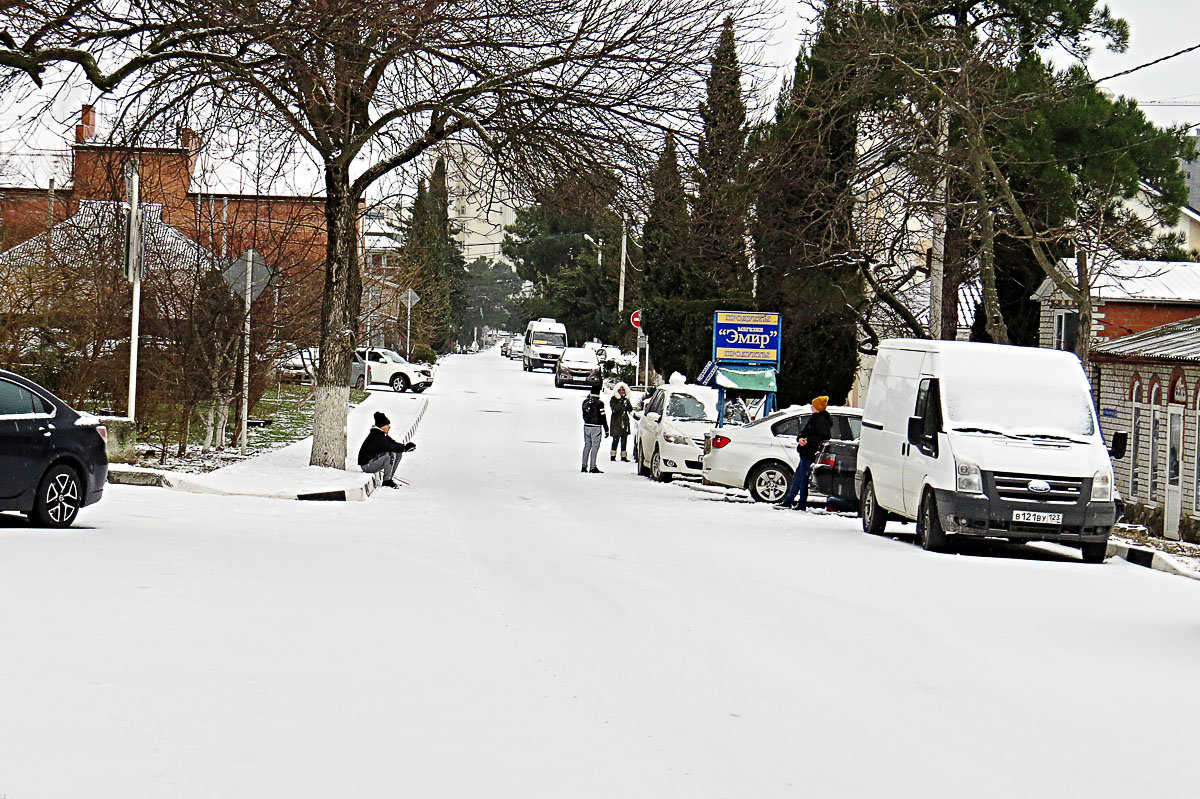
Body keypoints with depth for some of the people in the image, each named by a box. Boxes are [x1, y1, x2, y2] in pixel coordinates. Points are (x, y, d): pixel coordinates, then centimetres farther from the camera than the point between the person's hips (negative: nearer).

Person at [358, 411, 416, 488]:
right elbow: (390, 447, -28)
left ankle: (389, 479, 8)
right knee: (391, 454, -27)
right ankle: (387, 480, -18)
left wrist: (406, 446, -11)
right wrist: (405, 447, -19)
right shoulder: (377, 436, -23)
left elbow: (394, 443, 6)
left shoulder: (382, 434, 9)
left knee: (398, 454, 6)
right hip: (366, 465, -10)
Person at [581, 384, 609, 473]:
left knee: (587, 445, 13)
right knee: (595, 447, -3)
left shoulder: (585, 402, 6)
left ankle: (584, 466, 14)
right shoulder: (599, 403, -12)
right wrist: (606, 430, -8)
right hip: (596, 427, -6)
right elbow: (602, 417, -12)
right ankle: (592, 467, -7)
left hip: (586, 426, 6)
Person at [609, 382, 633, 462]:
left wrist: (627, 403, -10)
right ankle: (613, 456, -3)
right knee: (616, 439, -8)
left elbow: (630, 410, 7)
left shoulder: (626, 399, 12)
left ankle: (623, 456, 9)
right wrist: (621, 403, -22)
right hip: (616, 422, -5)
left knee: (624, 440, 5)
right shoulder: (613, 399, -1)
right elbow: (614, 409, -14)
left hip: (625, 422, 5)